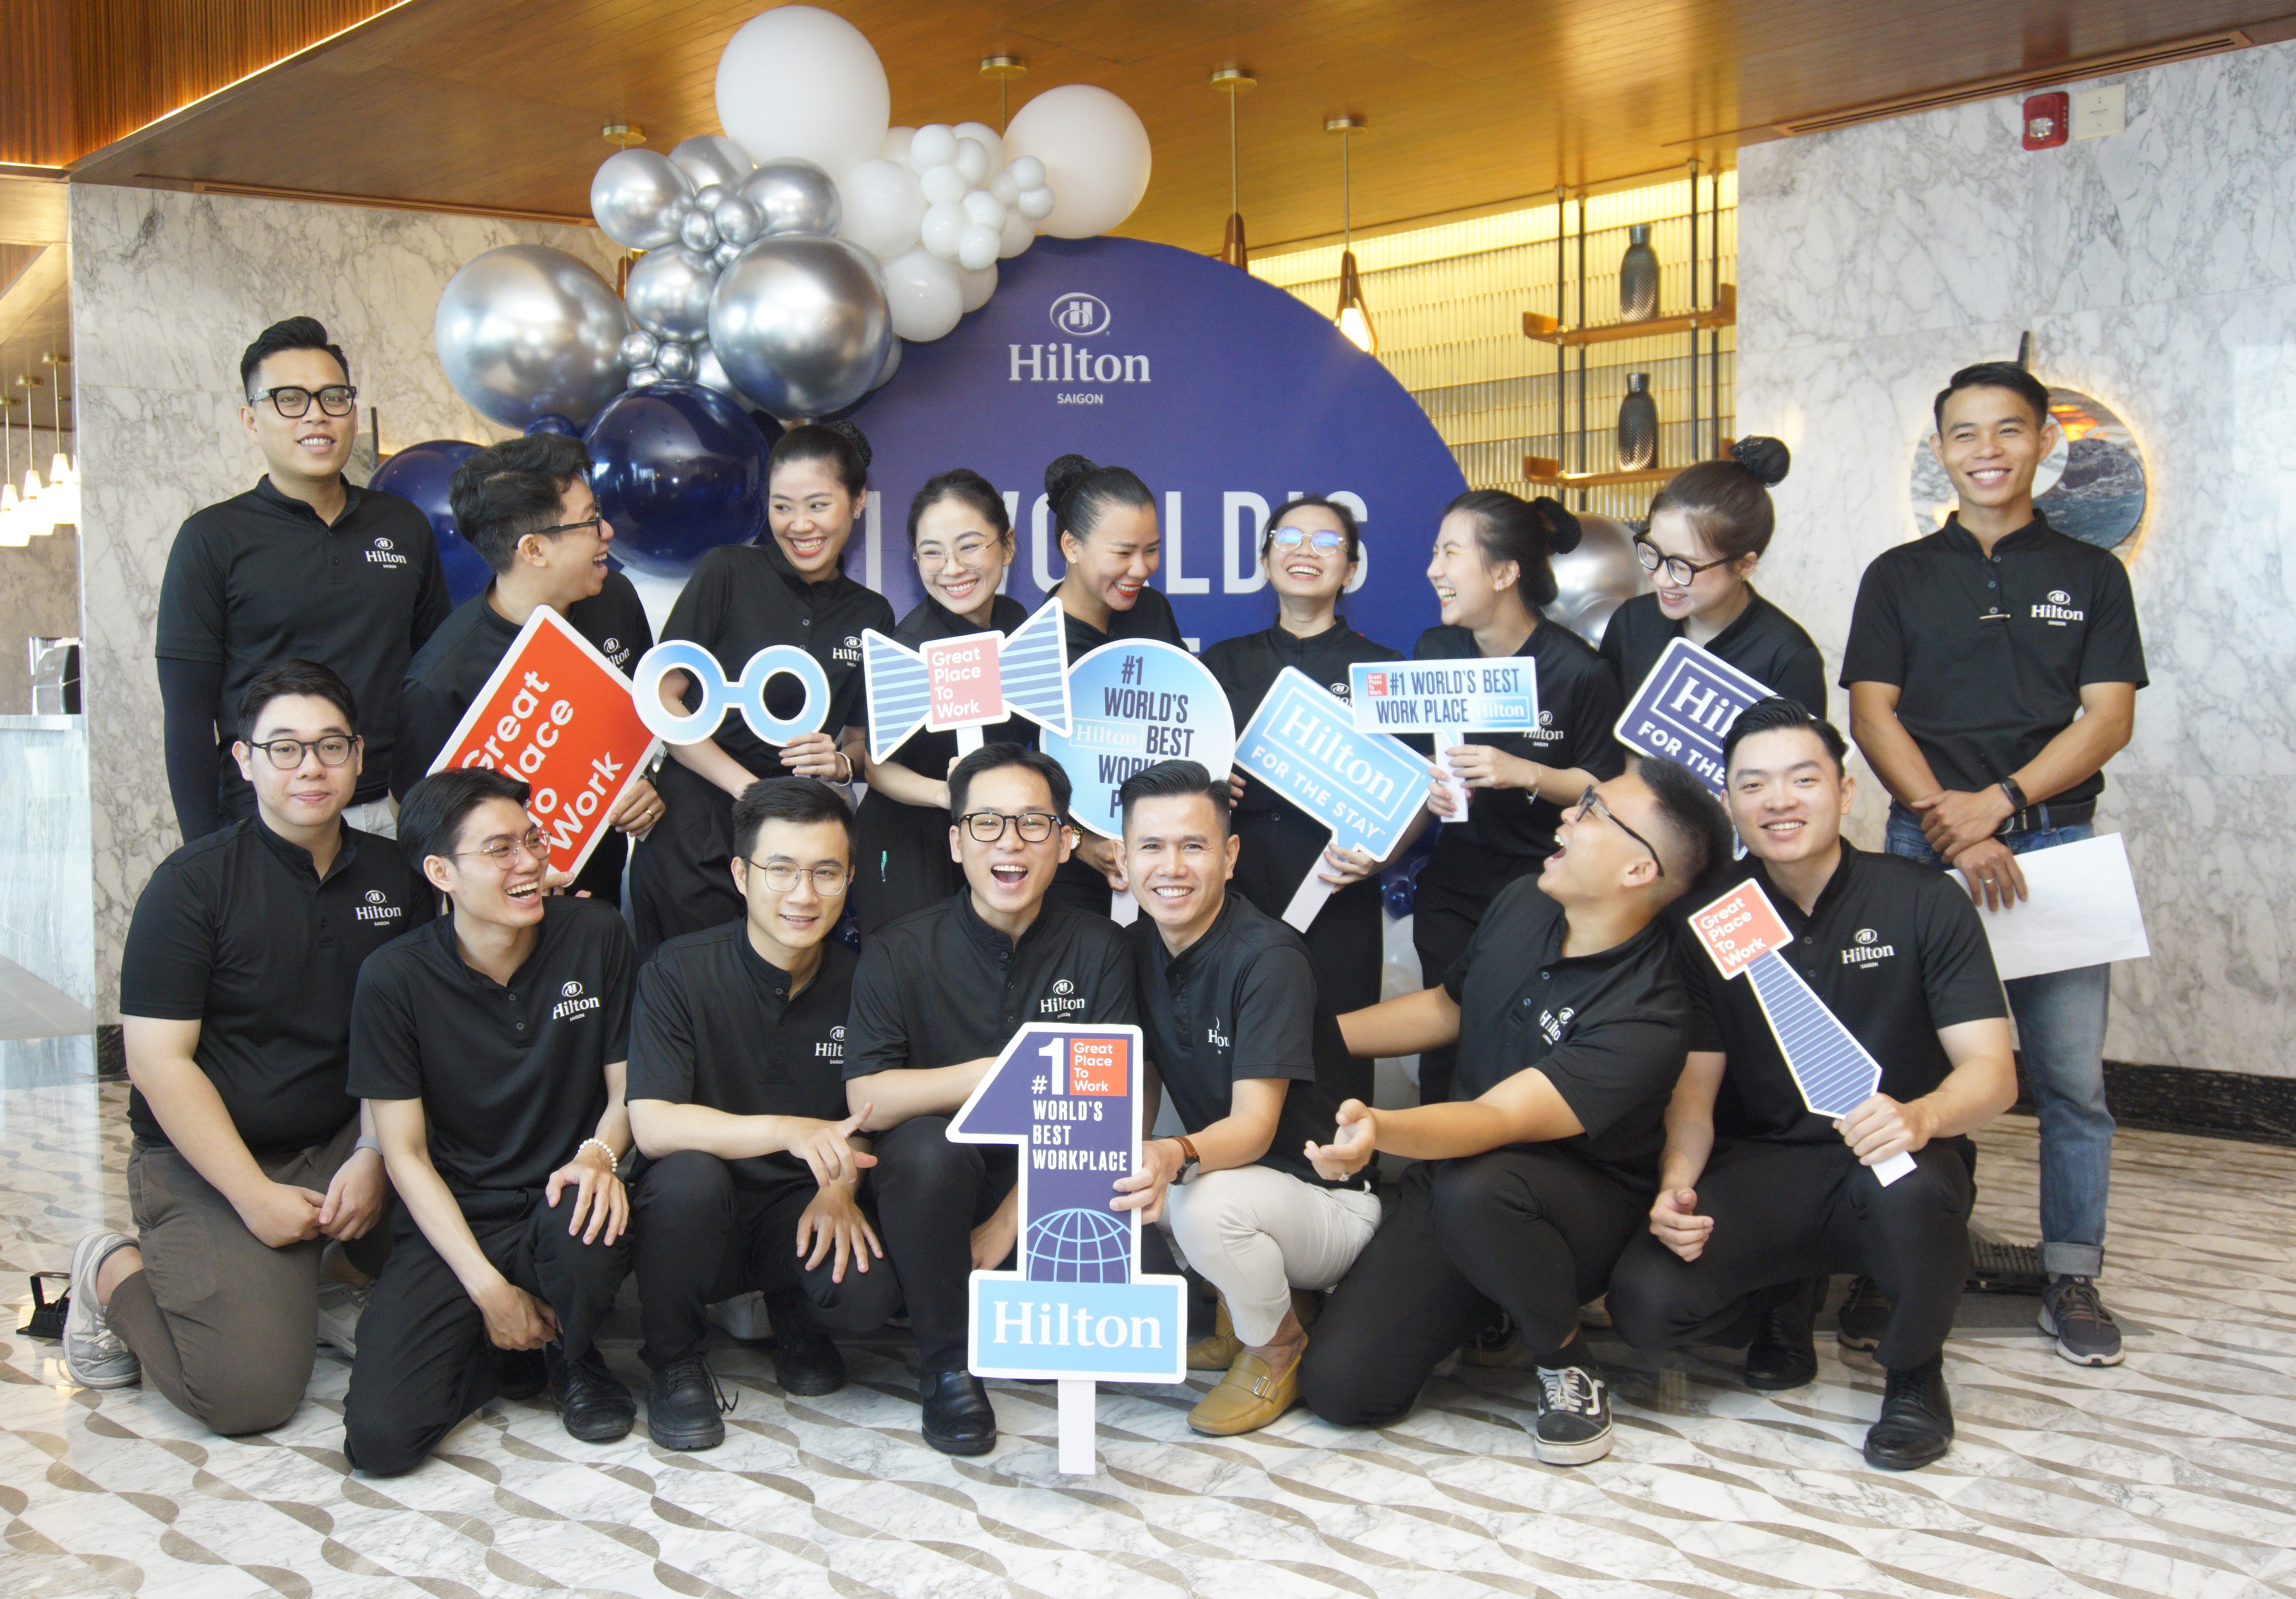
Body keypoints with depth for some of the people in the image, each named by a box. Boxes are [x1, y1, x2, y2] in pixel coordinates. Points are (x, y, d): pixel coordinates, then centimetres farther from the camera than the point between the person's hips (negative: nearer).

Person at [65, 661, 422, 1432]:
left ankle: (306, 1287, 7)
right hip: (206, 1161, -4)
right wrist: (257, 1197, -16)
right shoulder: (194, 883, -9)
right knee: (250, 1392, -17)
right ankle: (114, 1273, 11)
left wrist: (374, 1158, -12)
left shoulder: (393, 876, 5)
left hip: (341, 1139, 5)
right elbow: (159, 1061, -13)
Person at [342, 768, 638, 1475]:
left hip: (559, 1203, 1)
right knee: (380, 1436, -21)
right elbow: (405, 1152, -5)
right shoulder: (394, 980, -7)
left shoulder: (596, 936, -2)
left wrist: (600, 1153, -19)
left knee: (587, 1227, -37)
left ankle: (572, 1355, 0)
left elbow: (627, 1088, 6)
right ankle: (512, 1357, 13)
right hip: (451, 1226, -1)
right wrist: (488, 1289, -13)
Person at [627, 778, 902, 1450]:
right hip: (697, 1218, -2)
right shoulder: (680, 972, -11)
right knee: (690, 1176, -35)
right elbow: (652, 1126, -21)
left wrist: (840, 1184, -13)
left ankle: (797, 1316, 12)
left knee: (872, 1292, -28)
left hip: (802, 1215, 2)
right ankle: (675, 1360, -6)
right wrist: (789, 1131, -36)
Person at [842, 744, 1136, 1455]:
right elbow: (864, 1098, -18)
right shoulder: (901, 951, -6)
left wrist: (1007, 1226, -14)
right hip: (942, 1186, -1)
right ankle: (948, 1365, -12)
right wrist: (997, 1075, -32)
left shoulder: (1099, 948, -1)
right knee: (927, 1145, -35)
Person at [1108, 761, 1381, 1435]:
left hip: (1326, 1198, -8)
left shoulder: (1268, 958, -21)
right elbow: (1137, 1093, 7)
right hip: (1225, 1171, 8)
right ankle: (1236, 1315, 9)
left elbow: (1255, 1123, -28)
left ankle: (1279, 1347, -3)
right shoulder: (1138, 949, 1)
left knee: (1206, 1202, -36)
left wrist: (1179, 1156, -48)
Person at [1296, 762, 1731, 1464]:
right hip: (1450, 1176, 6)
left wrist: (1381, 1129, -56)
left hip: (1585, 1211, -6)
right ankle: (1483, 1310, 19)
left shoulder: (1646, 1017, -26)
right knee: (1341, 1385, -12)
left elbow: (1499, 1120, -36)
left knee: (1474, 1187, -41)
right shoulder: (1523, 903, -3)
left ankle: (1569, 1368, -12)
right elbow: (1445, 1009, 15)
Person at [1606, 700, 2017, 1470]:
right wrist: (1678, 1182, -23)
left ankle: (1915, 1373, -5)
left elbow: (1993, 1072, -12)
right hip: (1761, 1170, 2)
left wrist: (1922, 1117, -36)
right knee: (1645, 1304, -25)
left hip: (1894, 1158, -2)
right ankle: (1787, 1299, 12)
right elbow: (1695, 1086, 0)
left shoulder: (1923, 902, -5)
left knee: (1910, 1192, -39)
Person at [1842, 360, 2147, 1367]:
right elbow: (1871, 715, 2)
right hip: (1924, 843, 0)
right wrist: (1949, 824, -12)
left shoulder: (2090, 575, 11)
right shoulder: (1899, 577, 11)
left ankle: (2073, 1278, 9)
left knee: (2071, 1073, -1)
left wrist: (1999, 803, -12)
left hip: (2056, 839, 0)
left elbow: (2108, 718, 2)